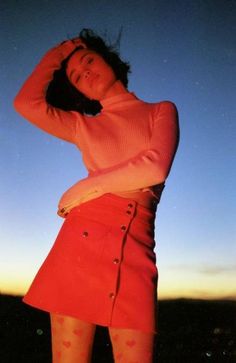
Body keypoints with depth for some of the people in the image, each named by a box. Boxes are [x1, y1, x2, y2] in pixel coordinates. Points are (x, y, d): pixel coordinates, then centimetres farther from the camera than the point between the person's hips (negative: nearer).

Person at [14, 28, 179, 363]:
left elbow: (156, 168, -3)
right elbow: (26, 103, 7)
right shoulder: (83, 125, 21)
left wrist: (86, 187, 0)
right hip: (82, 237, 2)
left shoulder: (161, 111, 15)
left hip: (135, 249, -1)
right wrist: (55, 55, 19)